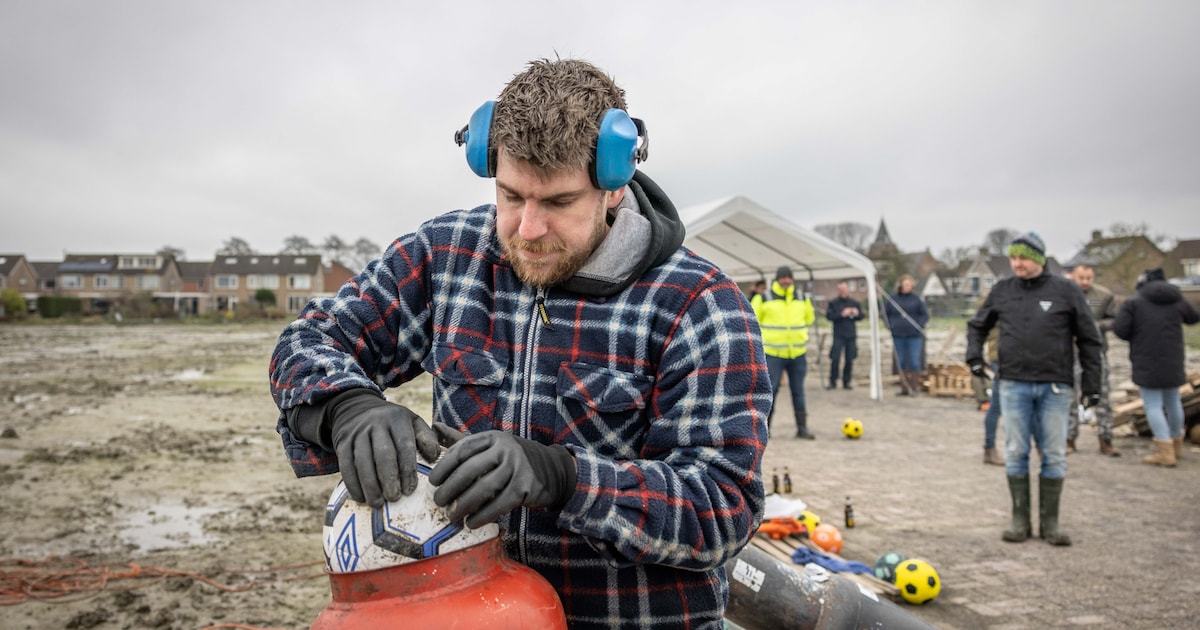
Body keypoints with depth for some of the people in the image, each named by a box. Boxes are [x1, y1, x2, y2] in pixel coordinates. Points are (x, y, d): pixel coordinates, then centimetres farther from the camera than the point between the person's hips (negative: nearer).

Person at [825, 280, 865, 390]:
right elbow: (829, 316, -7)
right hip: (838, 335, -3)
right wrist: (841, 314, -18)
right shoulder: (833, 303, 3)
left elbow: (861, 316, 14)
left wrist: (857, 314, -8)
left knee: (850, 360, 3)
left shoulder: (855, 303, 12)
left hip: (851, 335, 3)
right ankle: (832, 381, -2)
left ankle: (846, 381, 13)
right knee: (835, 358, -10)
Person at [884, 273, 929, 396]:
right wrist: (891, 325, 2)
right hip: (898, 336, 3)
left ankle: (914, 387, 2)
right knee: (901, 362, 7)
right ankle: (904, 388, 15)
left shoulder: (916, 299, 0)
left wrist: (919, 325, -10)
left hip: (914, 336, -2)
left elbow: (925, 315, 4)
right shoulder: (892, 298, 5)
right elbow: (886, 313, 14)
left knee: (914, 361, -6)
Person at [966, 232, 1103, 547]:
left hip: (1055, 387, -1)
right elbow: (977, 325, 20)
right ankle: (1020, 520, 14)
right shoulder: (1002, 290, 6)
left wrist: (1092, 383, 0)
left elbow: (1089, 339, 3)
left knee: (1054, 456, 4)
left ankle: (1049, 522, 16)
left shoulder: (1066, 291, 0)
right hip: (1014, 384, 1)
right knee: (1016, 454, 4)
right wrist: (974, 355, 4)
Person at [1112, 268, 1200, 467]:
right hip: (1173, 363, 5)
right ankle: (1177, 445, 36)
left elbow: (1119, 329, -14)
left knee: (1153, 405, -3)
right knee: (1173, 401, 20)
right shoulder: (1177, 301, 6)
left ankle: (1165, 452, -9)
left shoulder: (1134, 303, -8)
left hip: (1147, 364, -5)